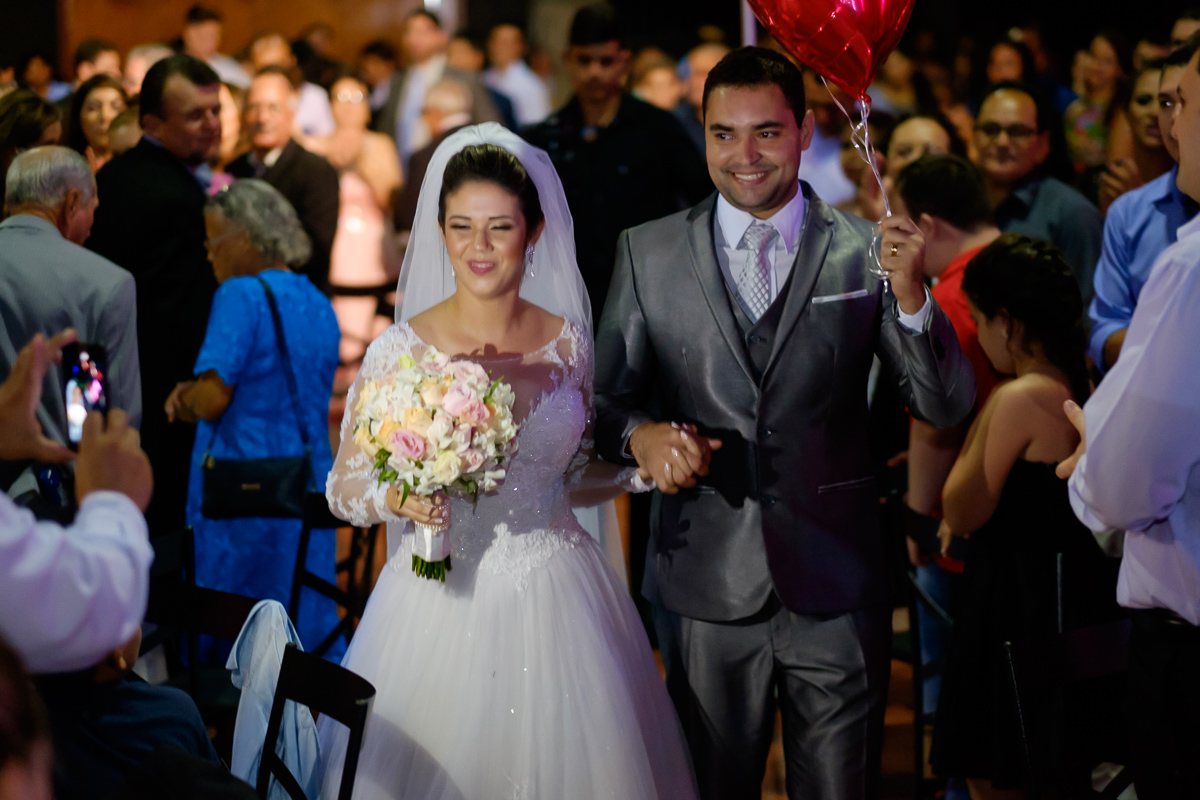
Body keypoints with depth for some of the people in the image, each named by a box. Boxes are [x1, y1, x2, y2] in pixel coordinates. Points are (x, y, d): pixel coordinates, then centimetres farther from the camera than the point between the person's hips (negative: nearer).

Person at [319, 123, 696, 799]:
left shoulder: (568, 342, 2)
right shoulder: (402, 349, -7)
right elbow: (345, 487, -2)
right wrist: (399, 499, -21)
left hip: (557, 606, 2)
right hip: (444, 608, -2)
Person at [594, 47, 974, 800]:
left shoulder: (864, 250, -1)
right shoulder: (647, 253, 2)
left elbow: (949, 406, -5)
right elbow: (603, 398, 6)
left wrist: (911, 295, -21)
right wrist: (641, 433, -16)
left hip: (836, 590, -1)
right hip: (708, 584, 1)